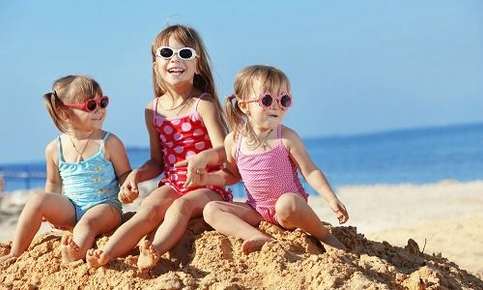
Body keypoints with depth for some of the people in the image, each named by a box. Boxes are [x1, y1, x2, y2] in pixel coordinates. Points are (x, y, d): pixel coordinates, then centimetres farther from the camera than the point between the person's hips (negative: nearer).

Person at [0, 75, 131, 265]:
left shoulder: (109, 143, -4)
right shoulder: (54, 149, 3)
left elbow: (124, 175, 3)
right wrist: (50, 210, 7)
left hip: (105, 207, -3)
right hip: (70, 209, 3)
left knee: (87, 223, -34)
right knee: (38, 200, -20)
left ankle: (70, 262, -53)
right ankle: (16, 254, -14)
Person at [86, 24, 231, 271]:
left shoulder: (203, 104, -5)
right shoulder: (154, 110, 10)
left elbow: (223, 152, -14)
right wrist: (136, 174, -2)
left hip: (208, 187, -3)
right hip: (172, 183, 4)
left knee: (181, 205, -33)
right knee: (149, 207, -25)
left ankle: (154, 251, -58)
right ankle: (105, 255, -46)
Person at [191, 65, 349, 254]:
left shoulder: (287, 138, -9)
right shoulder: (234, 141, 1)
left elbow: (310, 172, -7)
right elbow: (233, 174, 18)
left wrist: (332, 199, -18)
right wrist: (205, 178, 2)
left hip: (292, 206, -4)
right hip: (258, 212, 5)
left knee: (287, 203, -39)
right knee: (211, 210, -14)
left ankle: (325, 237, -14)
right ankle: (260, 239, -33)